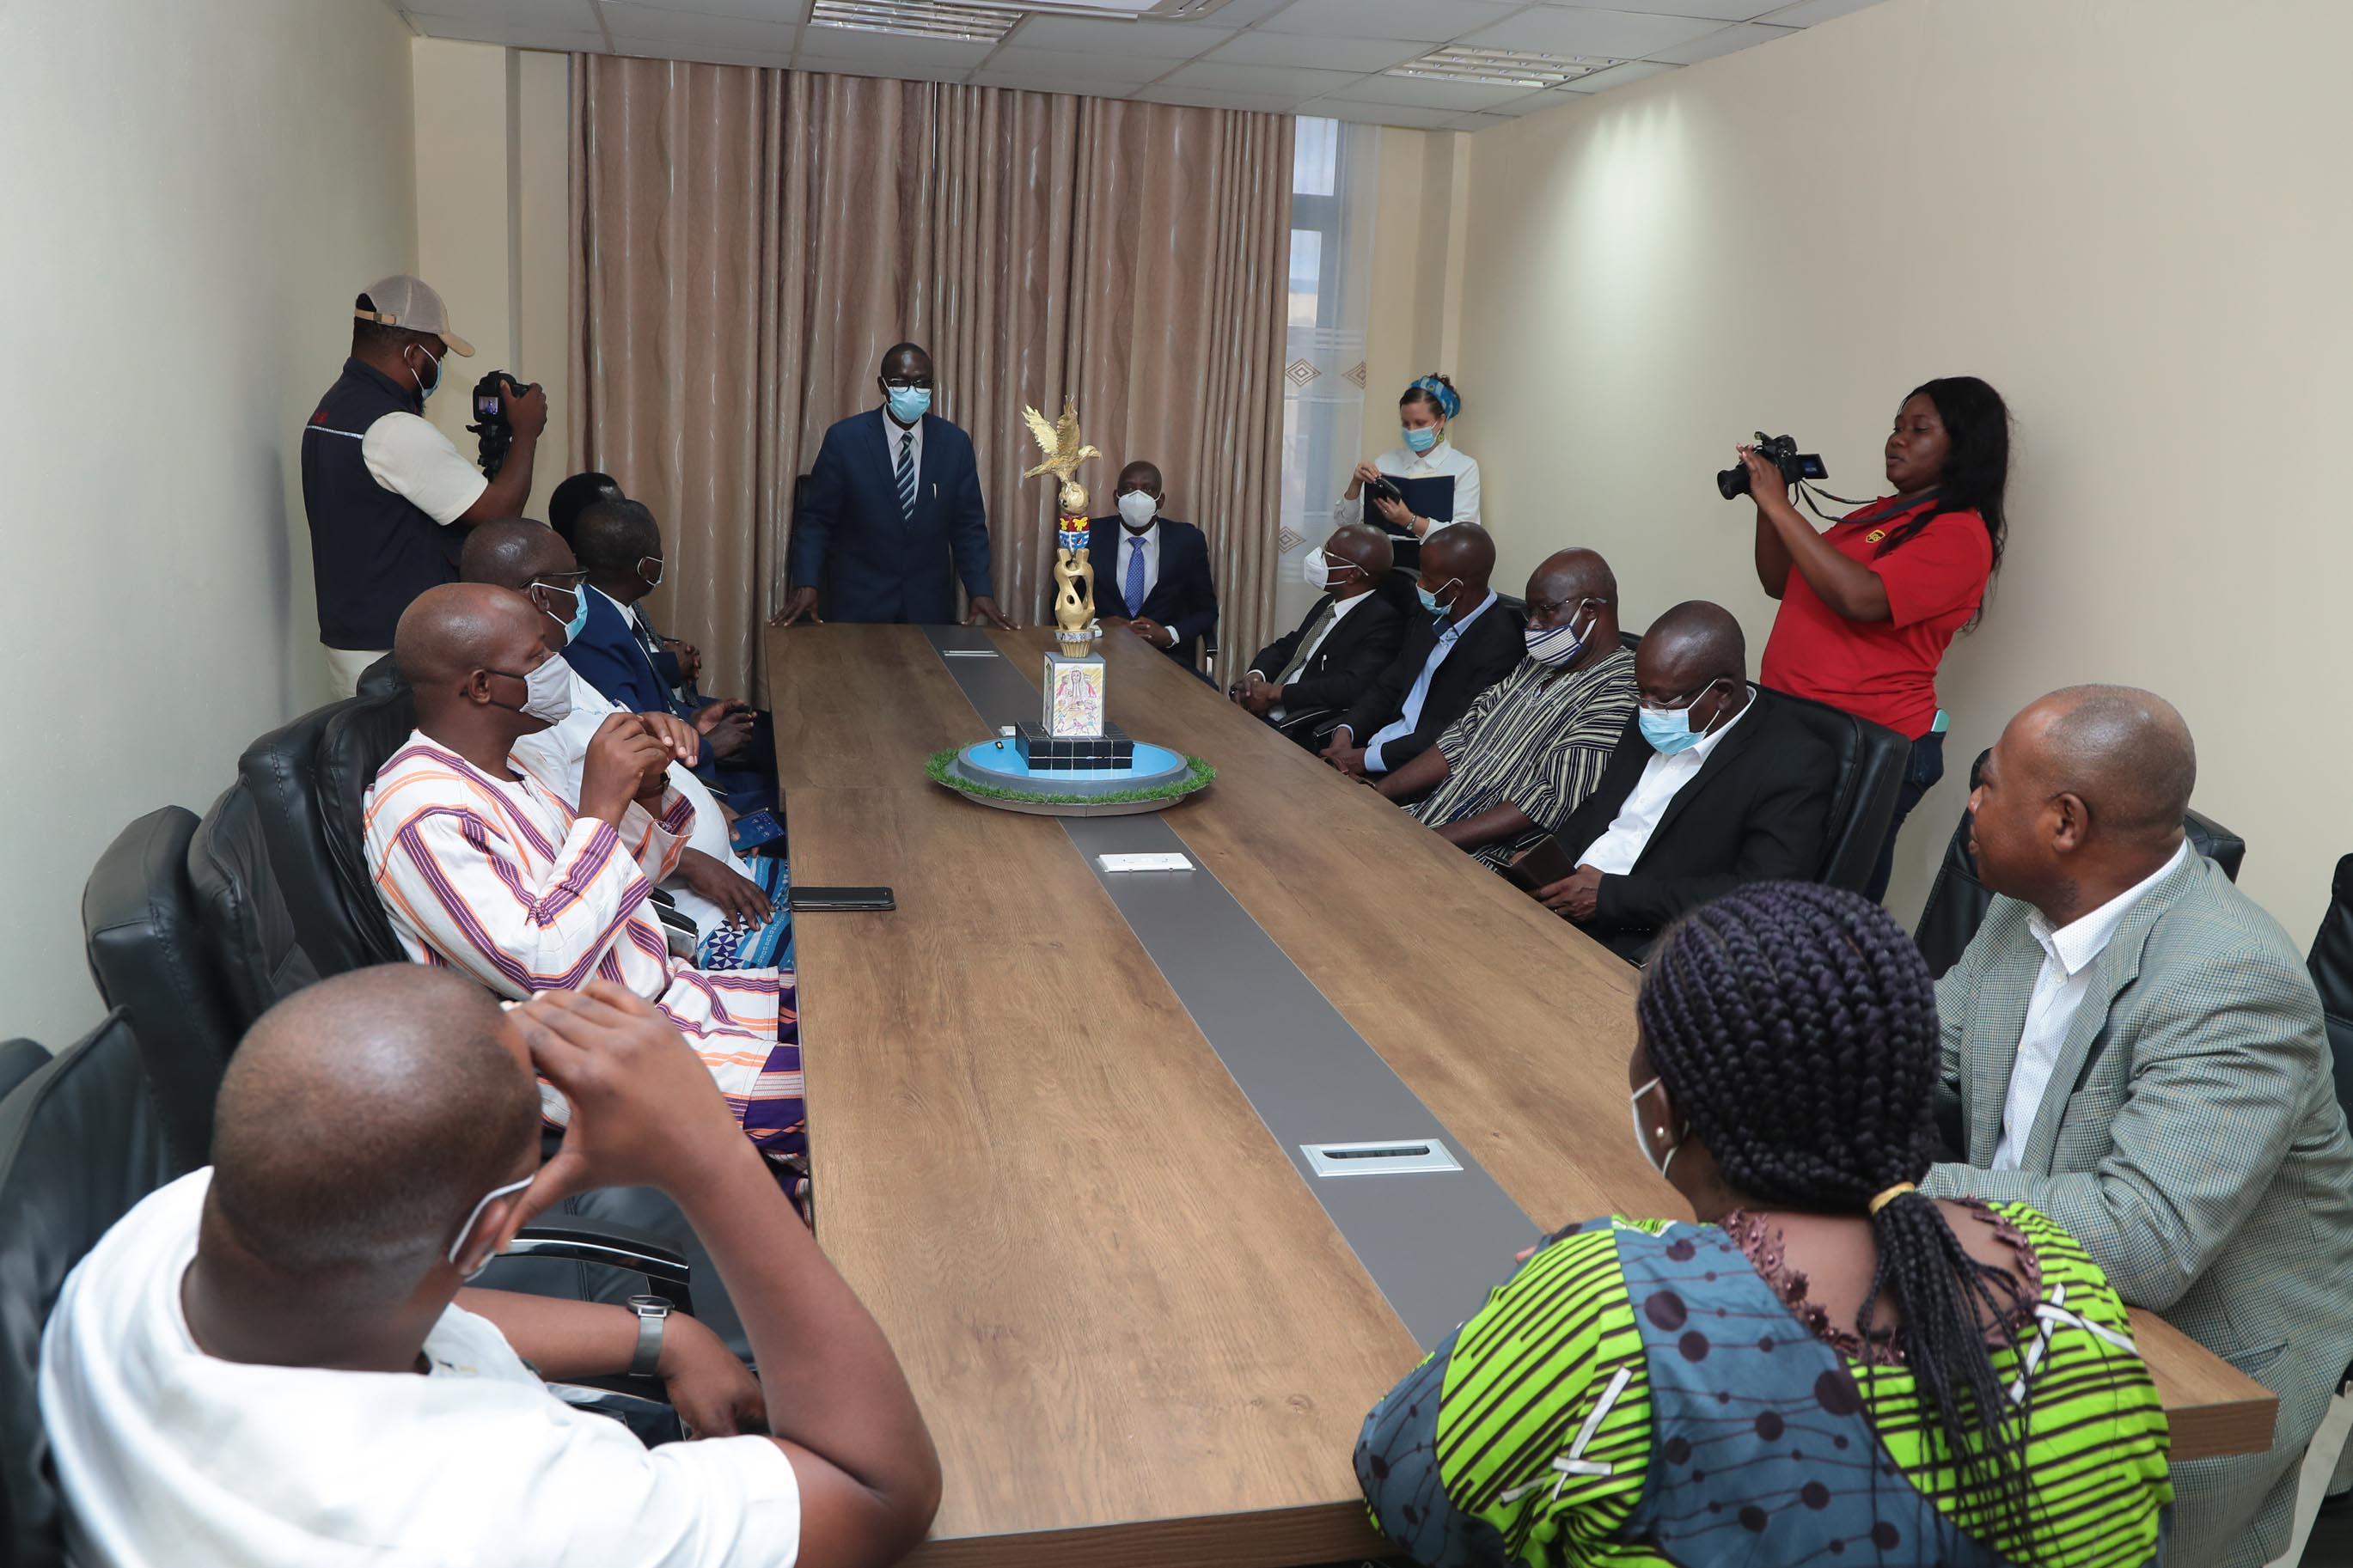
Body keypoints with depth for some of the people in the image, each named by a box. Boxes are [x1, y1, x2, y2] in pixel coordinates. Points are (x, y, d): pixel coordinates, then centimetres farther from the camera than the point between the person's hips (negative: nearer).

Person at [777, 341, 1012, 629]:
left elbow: (969, 525, 2)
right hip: (858, 601, -2)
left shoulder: (955, 443, -1)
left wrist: (980, 591, -10)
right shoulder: (844, 438, -8)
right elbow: (816, 519, -4)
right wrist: (806, 584, -17)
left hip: (929, 604, 2)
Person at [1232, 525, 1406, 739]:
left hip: (1302, 736, -8)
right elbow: (1285, 647, 18)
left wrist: (1276, 693, -21)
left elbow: (1352, 687, -26)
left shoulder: (1383, 621, -14)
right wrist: (1255, 675, -4)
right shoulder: (1329, 603, 13)